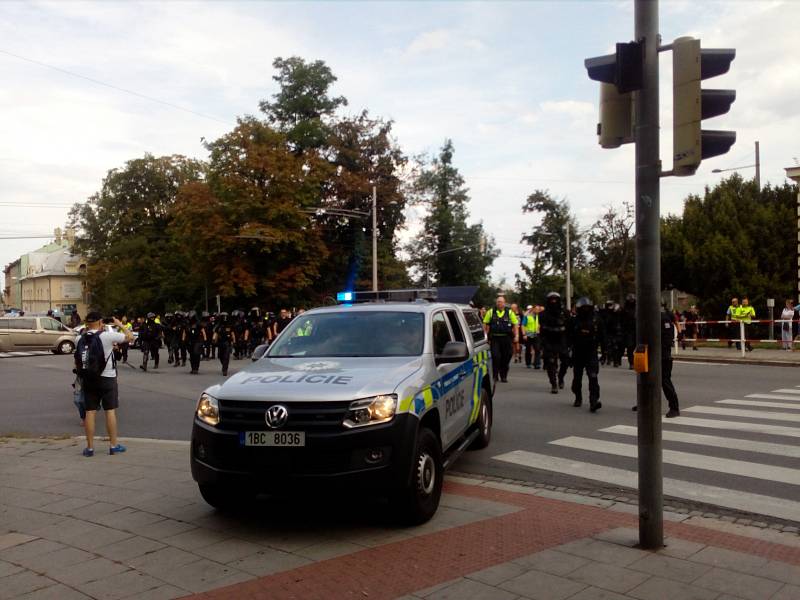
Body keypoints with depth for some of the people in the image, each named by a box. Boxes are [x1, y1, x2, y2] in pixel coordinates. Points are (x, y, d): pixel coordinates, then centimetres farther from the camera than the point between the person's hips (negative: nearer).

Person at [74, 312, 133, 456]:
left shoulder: (81, 339, 3)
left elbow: (77, 362, 10)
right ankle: (114, 445, 9)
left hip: (88, 379, 4)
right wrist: (120, 324, 7)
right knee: (110, 410, 4)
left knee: (90, 412, 6)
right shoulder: (107, 336, -12)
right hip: (107, 378, -4)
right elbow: (130, 336, -6)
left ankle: (90, 447, 10)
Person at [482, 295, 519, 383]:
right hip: (494, 338, -1)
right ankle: (495, 375, 0)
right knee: (495, 356, -10)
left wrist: (516, 336, -3)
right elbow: (485, 324, 6)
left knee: (506, 358, 6)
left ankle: (503, 376, 19)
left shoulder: (510, 312, 6)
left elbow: (515, 324, 7)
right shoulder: (491, 312, 5)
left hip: (506, 339, 1)